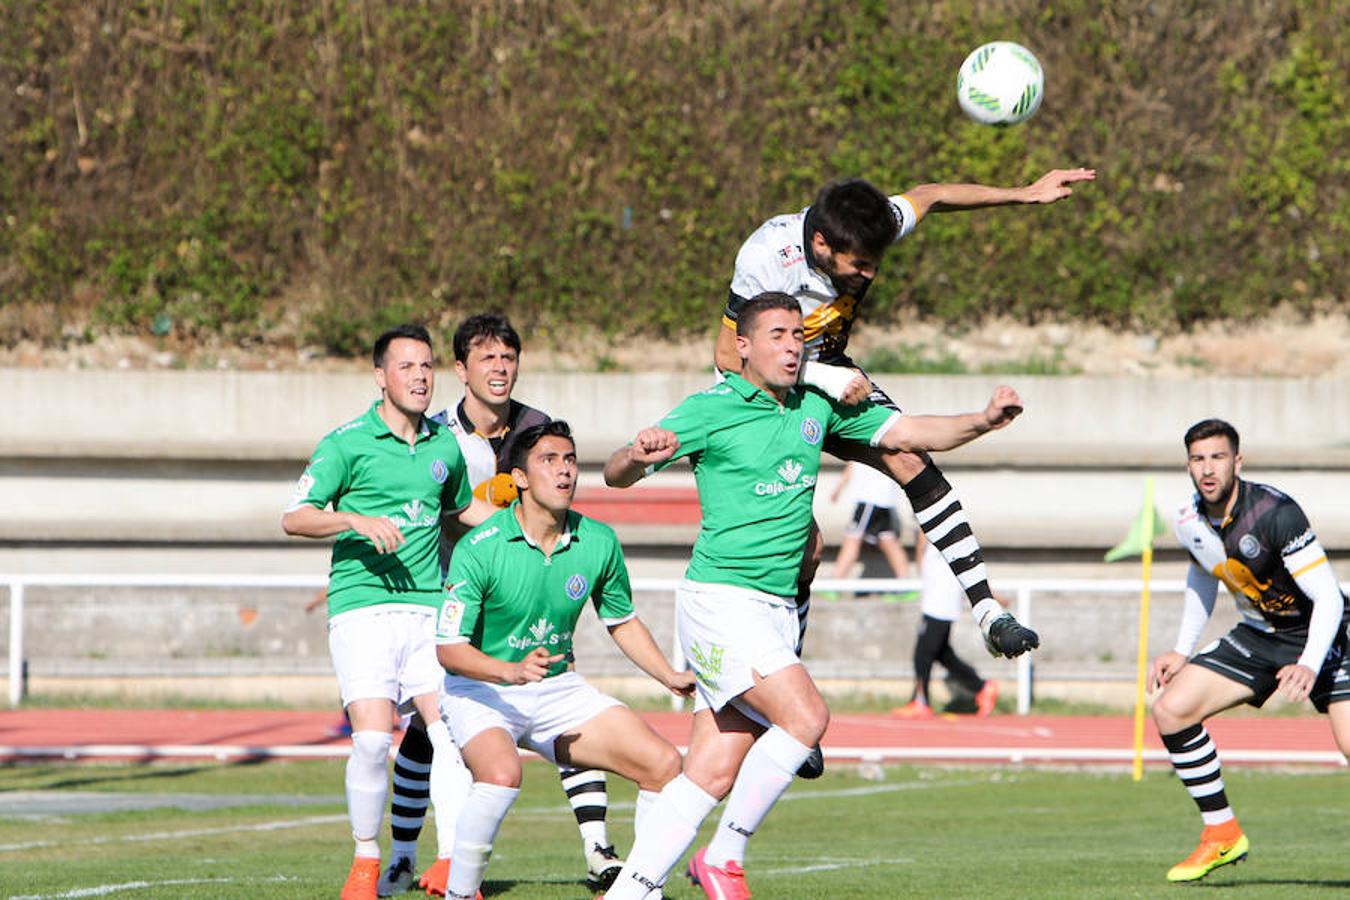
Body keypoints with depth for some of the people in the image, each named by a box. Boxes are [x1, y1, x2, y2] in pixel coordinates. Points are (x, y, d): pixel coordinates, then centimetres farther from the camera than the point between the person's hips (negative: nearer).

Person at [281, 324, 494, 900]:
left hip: (429, 608, 4)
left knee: (452, 730, -8)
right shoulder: (347, 443, -2)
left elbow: (464, 508, 33)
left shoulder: (445, 445, 14)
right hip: (362, 608, -4)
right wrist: (357, 521, -21)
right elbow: (294, 518, -7)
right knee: (373, 737, -15)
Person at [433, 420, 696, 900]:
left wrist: (671, 677, 1)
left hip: (558, 689, 5)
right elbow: (449, 648, -19)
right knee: (502, 773, -36)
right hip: (480, 692, -5)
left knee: (663, 762, -7)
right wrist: (512, 672, -34)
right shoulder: (479, 549, -19)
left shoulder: (599, 542, -4)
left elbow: (622, 621, 13)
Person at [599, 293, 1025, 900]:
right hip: (721, 596, -6)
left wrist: (983, 421, -4)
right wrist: (639, 455, -35)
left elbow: (908, 432, 14)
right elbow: (616, 475, -10)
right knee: (805, 715, -21)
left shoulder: (817, 407, 10)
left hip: (777, 608, 6)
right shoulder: (711, 410, -8)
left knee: (713, 771, 2)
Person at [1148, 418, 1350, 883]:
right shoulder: (1190, 521, -6)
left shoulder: (1274, 512, -27)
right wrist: (1182, 651, 11)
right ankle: (1222, 836, 4)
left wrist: (1309, 666, -41)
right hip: (1258, 637, 6)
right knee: (1170, 709, -7)